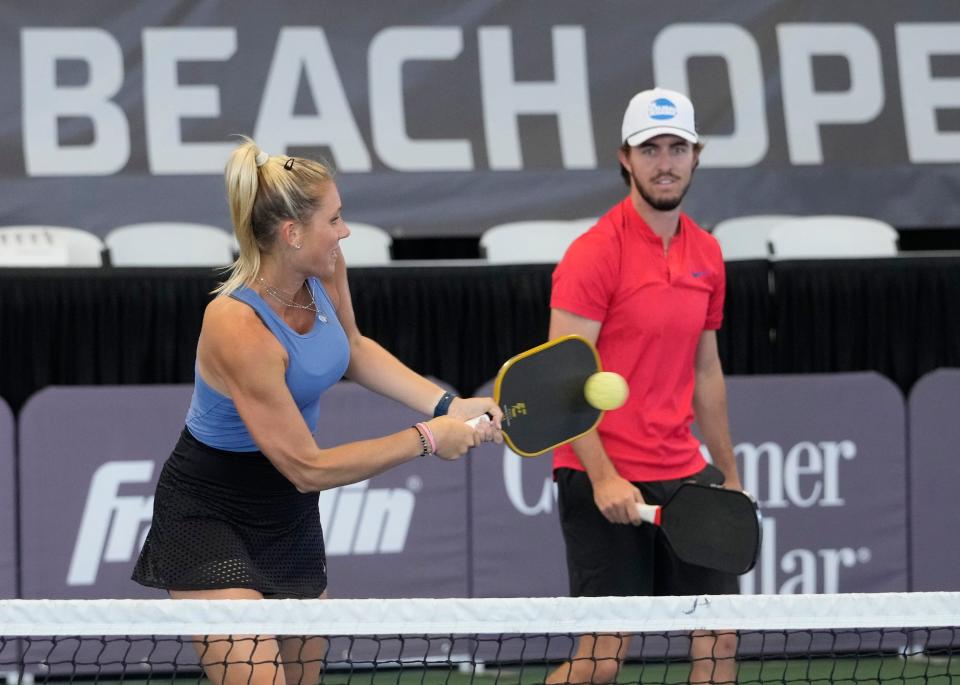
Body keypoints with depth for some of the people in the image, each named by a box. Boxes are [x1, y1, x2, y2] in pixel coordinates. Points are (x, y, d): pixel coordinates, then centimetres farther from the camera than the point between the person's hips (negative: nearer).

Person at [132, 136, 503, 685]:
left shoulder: (324, 271, -9)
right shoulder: (239, 329, -31)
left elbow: (352, 348, 15)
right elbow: (308, 468, -24)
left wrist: (447, 407, 2)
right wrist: (424, 440, -18)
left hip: (290, 516, 8)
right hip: (210, 520, -8)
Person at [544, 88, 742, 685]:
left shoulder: (706, 254, 10)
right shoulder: (596, 252, -11)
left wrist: (729, 475, 20)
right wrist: (602, 476, -22)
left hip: (684, 477, 7)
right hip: (606, 483, -7)